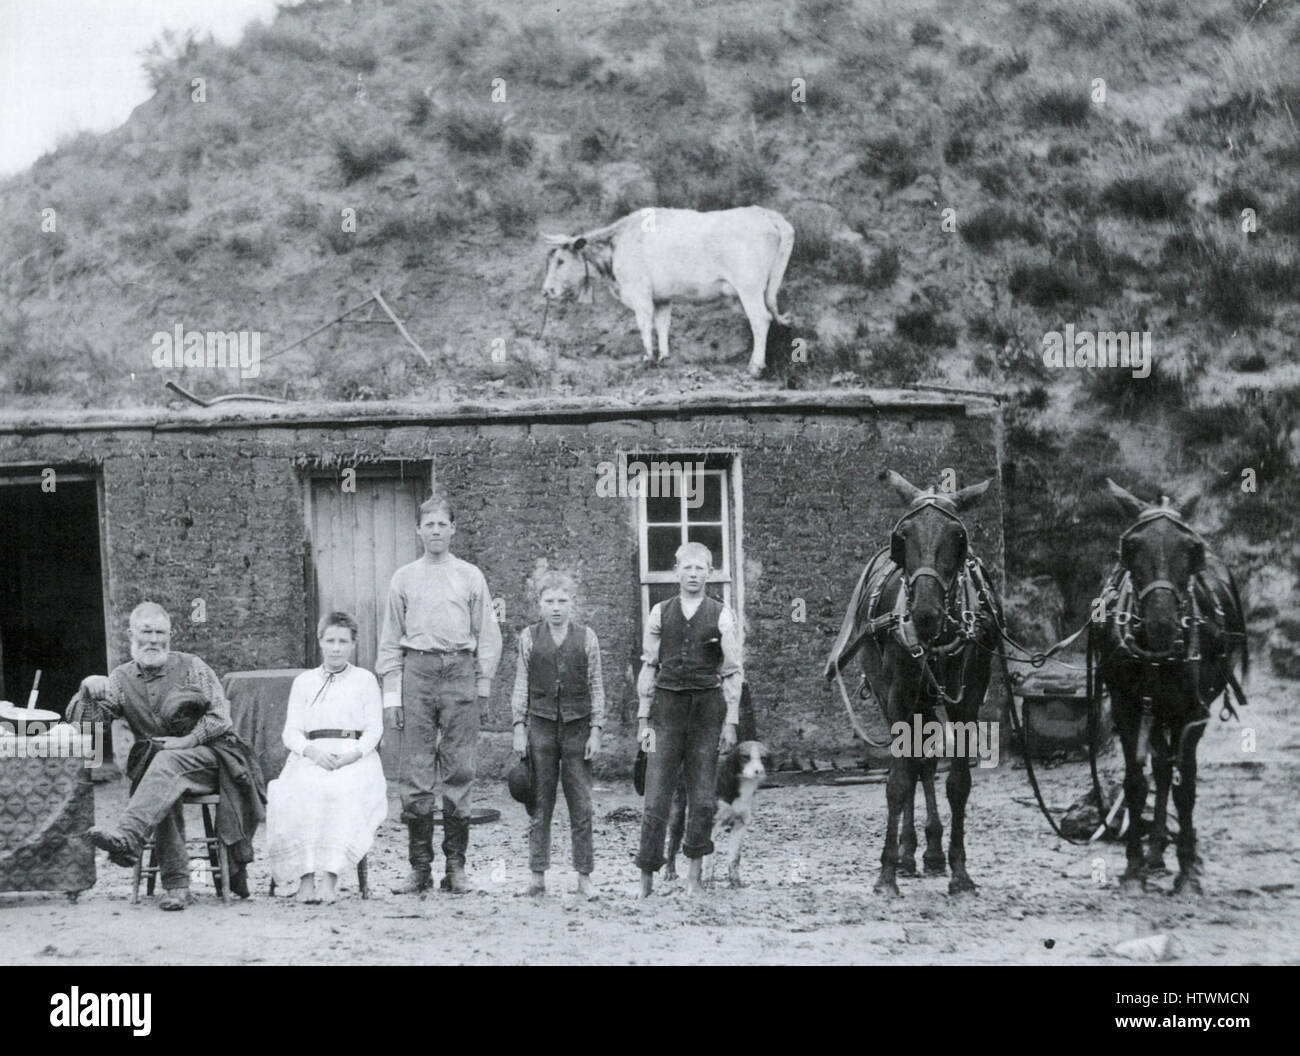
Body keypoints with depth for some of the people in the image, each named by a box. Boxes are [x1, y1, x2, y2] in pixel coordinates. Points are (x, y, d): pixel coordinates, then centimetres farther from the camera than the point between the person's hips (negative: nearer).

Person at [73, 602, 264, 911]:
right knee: (163, 793, -33)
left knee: (169, 761, -37)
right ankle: (176, 882, -32)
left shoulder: (191, 667, 4)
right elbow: (84, 723, 3)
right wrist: (88, 692, -18)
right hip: (153, 765, 3)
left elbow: (220, 716, -1)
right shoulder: (121, 679, 11)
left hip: (208, 754, -3)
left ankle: (127, 837, -57)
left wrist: (188, 741, -15)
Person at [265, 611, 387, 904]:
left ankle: (330, 877, -40)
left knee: (343, 791, -35)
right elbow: (291, 732, 11)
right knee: (301, 792, -33)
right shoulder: (303, 682, 21)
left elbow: (374, 730, 8)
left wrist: (352, 754, -12)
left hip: (355, 757, -1)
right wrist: (313, 751, -11)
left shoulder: (365, 680, 17)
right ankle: (305, 876, -37)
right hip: (310, 756, 1)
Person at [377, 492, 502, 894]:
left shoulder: (470, 577, 10)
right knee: (414, 774, -3)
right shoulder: (403, 578, 11)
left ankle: (456, 866, 4)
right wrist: (391, 693, 3)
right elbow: (390, 640, 11)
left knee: (459, 773, -1)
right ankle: (420, 867, 2)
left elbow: (488, 635, 10)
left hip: (460, 671, -1)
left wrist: (482, 684, 2)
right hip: (416, 671, 1)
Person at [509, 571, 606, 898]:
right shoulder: (529, 637, 5)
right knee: (540, 805, 3)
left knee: (581, 806, 0)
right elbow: (521, 685, 7)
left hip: (577, 727, 0)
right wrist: (519, 728, 2)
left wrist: (595, 730, 1)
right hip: (541, 724, 0)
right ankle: (538, 875, 8)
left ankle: (584, 876, 6)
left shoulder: (586, 637, 4)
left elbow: (596, 687, 6)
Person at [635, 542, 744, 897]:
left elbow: (734, 671, 3)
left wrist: (731, 721, -3)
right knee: (656, 798, -4)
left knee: (702, 798, 2)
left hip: (707, 706, 0)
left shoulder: (721, 615, 3)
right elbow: (648, 667, 9)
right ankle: (646, 880, 0)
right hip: (667, 706, 0)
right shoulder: (660, 613, 7)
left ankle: (694, 875, 13)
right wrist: (644, 718, 4)